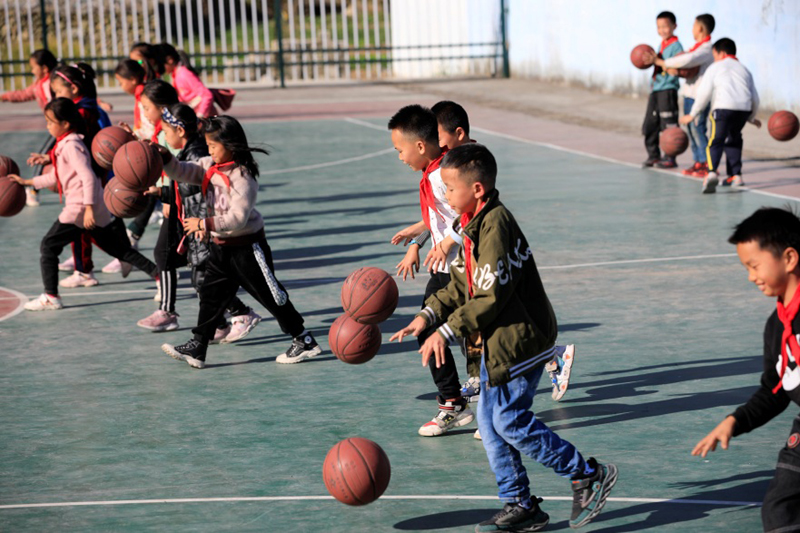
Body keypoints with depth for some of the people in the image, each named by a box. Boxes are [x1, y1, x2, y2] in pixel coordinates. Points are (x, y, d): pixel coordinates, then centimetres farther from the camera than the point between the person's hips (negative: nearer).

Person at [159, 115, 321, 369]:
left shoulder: (242, 177, -22)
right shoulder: (209, 167, 2)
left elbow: (238, 218, -27)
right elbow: (182, 172, 2)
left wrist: (204, 224, -26)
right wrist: (165, 158, -17)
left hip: (247, 246, -8)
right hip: (221, 246, 8)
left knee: (270, 295, 1)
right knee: (211, 295, 7)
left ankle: (304, 341, 12)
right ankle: (197, 348, 9)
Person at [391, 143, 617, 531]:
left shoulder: (495, 225, -22)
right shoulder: (473, 223, 9)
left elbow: (491, 296, -25)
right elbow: (461, 284, 17)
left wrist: (447, 332, -22)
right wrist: (428, 315, 5)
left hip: (519, 341, -10)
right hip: (495, 341, 10)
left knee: (509, 419, -7)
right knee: (489, 421, 10)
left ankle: (588, 476, 6)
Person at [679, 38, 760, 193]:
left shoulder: (715, 68, 15)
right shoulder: (744, 69, 28)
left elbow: (704, 93, 4)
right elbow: (754, 97, 24)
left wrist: (693, 114, 10)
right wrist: (752, 118, 38)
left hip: (723, 107, -4)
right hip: (744, 109, 4)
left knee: (716, 141, -9)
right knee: (734, 140, 24)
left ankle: (712, 172, -32)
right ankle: (735, 175, 18)